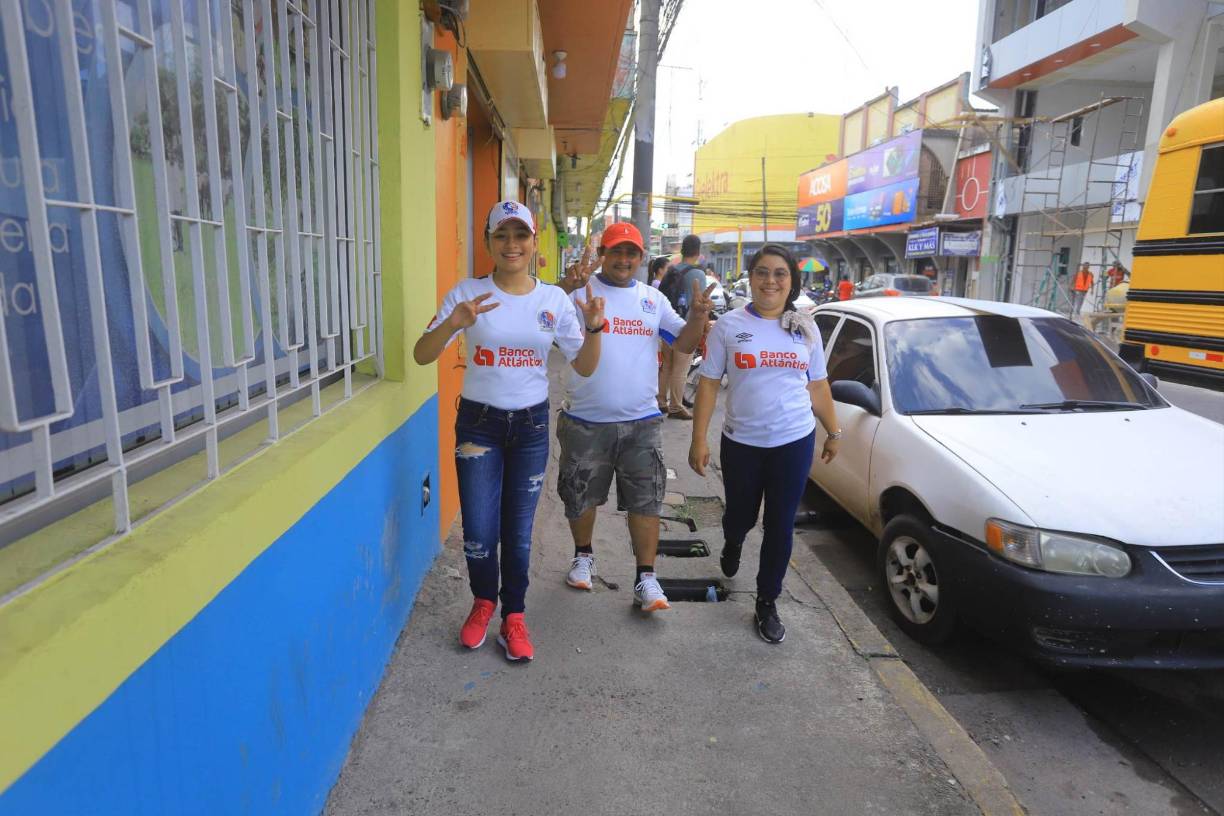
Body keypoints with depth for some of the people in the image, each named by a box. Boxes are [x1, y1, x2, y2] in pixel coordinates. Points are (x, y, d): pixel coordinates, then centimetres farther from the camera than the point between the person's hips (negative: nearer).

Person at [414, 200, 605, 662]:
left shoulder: (555, 299, -1)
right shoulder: (467, 293, -6)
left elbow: (585, 368, -1)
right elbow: (421, 356, -12)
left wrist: (593, 328, -20)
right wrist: (454, 323, -30)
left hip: (531, 424, 1)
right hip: (478, 421, -1)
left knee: (518, 529, 10)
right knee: (478, 529, 2)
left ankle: (513, 619, 29)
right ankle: (483, 603, 33)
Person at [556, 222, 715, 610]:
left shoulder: (653, 299, 7)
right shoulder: (580, 291, -5)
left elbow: (684, 344, 6)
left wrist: (697, 316, -14)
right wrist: (565, 287, -37)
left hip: (642, 422, 2)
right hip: (586, 422, -2)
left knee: (645, 502, 6)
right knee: (580, 496, 16)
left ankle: (646, 578, 18)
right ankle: (583, 555, 40)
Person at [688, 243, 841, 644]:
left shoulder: (805, 328, 5)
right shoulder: (729, 326, -4)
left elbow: (818, 387, 12)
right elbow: (708, 384, -4)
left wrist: (833, 432, 13)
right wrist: (698, 440, -9)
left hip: (794, 442, 2)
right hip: (741, 442, -1)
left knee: (780, 526, 5)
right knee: (740, 516, 16)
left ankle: (767, 603, 22)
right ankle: (732, 546, 53)